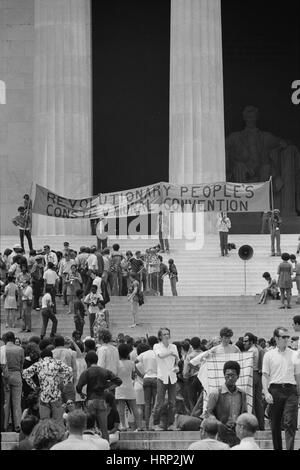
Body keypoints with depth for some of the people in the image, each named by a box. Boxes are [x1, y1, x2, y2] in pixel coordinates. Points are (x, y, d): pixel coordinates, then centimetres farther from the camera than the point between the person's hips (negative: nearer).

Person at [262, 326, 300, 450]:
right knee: (275, 424, 6)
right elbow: (265, 375, 3)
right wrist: (266, 393, -8)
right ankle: (277, 448, 15)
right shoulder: (269, 355, 5)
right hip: (275, 389, 0)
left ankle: (290, 448, -16)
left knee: (290, 423, -11)